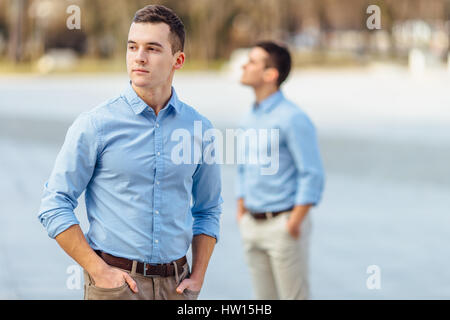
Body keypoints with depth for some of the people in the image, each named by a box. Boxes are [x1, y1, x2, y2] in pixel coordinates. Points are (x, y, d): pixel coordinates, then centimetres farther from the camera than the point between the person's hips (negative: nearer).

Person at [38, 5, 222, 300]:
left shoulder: (198, 128, 6)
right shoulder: (95, 125, -5)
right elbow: (54, 206, -5)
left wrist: (197, 277, 6)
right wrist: (99, 271, -10)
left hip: (176, 286, 3)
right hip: (117, 284, -3)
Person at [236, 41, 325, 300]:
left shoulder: (293, 119, -13)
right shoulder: (250, 120, 12)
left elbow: (313, 175, -15)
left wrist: (293, 225, -16)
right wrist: (242, 218, 14)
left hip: (284, 224, -8)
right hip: (253, 227, 8)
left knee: (295, 297, -2)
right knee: (265, 299, 11)